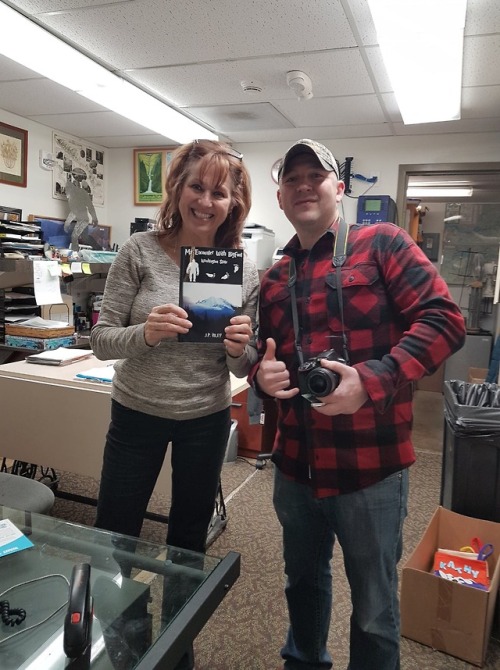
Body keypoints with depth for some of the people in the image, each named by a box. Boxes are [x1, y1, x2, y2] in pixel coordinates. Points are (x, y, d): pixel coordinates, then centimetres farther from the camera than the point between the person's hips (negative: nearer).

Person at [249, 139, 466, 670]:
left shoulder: (382, 243, -6)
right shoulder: (273, 280, 10)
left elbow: (443, 319, -14)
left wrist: (373, 380, -26)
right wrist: (262, 377, -5)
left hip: (370, 466, -5)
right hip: (295, 465, 6)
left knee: (374, 607, 14)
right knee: (303, 581, 27)